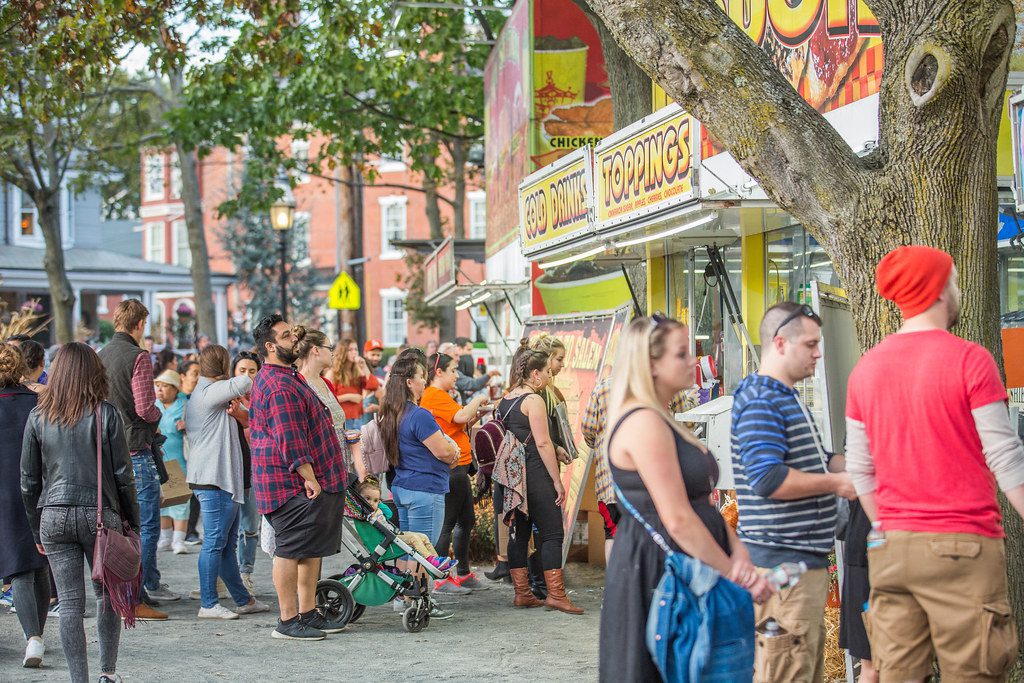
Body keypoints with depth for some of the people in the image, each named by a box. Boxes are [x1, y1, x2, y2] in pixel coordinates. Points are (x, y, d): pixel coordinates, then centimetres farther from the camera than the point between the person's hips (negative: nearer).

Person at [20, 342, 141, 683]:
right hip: (100, 514, -2)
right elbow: (123, 476, -4)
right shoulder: (107, 414, -5)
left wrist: (36, 530, 14)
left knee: (70, 603, 4)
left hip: (54, 517, 2)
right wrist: (133, 521, 6)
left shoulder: (38, 417, 2)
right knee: (107, 595, 14)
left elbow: (28, 481, 5)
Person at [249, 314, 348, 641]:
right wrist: (309, 477, -22)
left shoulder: (285, 376, 20)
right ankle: (288, 621, -1)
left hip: (303, 482, 11)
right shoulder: (279, 385, -17)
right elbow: (290, 440, -23)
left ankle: (308, 614, 20)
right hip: (294, 484, -11)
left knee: (311, 549, 14)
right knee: (291, 549, -6)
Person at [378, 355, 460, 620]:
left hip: (401, 487, 9)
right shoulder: (420, 416, -19)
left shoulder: (391, 415, 10)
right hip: (425, 490, -9)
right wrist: (453, 450, 5)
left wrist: (447, 450, 9)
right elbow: (444, 452, -18)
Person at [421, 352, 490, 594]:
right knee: (447, 523, -5)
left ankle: (464, 574, 25)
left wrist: (474, 417, 9)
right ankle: (441, 579, 2)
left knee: (467, 521, 16)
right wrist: (478, 400, -9)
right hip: (449, 469, -11)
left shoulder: (440, 396, 19)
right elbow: (460, 416, -24)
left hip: (458, 468, 11)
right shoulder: (435, 395, -14)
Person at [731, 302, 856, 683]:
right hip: (782, 562, -11)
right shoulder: (759, 400, -15)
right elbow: (768, 479, -25)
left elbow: (811, 463, 29)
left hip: (806, 558, 11)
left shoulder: (787, 399, 19)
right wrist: (836, 483, -16)